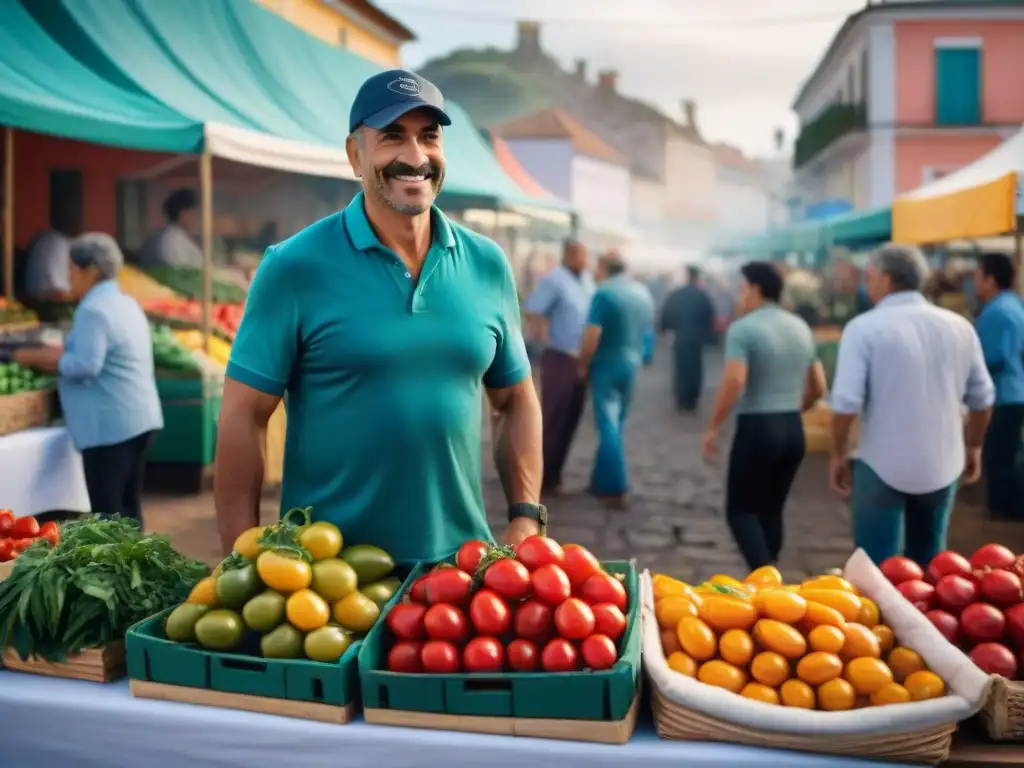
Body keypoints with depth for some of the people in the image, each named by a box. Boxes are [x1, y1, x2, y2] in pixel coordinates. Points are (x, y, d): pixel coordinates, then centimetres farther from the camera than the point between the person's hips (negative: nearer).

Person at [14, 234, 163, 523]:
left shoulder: (93, 309, -14)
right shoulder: (125, 303, 16)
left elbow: (85, 366, -21)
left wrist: (36, 358, -9)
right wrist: (53, 354, 17)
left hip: (110, 424, -10)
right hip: (137, 417, 10)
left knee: (106, 511, -5)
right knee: (128, 505, 14)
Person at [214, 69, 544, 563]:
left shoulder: (487, 266, 2)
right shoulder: (294, 267, -9)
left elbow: (517, 401, 11)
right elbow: (243, 419, -8)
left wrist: (527, 519, 1)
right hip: (329, 568, -3)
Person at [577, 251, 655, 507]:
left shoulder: (604, 293, -15)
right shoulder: (643, 292, 9)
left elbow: (592, 335, -20)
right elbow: (648, 330, 17)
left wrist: (583, 365, -8)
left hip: (608, 364, -7)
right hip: (633, 363, 7)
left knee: (608, 425, -3)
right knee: (617, 424, 15)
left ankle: (616, 489, -6)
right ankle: (601, 482, 22)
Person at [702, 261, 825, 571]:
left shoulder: (743, 329, -11)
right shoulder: (802, 328, 11)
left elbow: (734, 381, -23)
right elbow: (818, 387, 16)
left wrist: (713, 427, -13)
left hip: (757, 429, -7)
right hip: (793, 429, 7)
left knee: (740, 509, 4)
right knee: (771, 509, 16)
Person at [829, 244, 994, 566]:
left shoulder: (865, 327, -11)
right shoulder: (959, 327, 4)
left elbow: (846, 402, -16)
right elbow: (982, 397, 9)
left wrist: (838, 455, -2)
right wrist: (973, 447, 23)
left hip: (883, 467, -4)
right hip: (943, 465, 5)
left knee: (878, 567, 5)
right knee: (928, 562, 18)